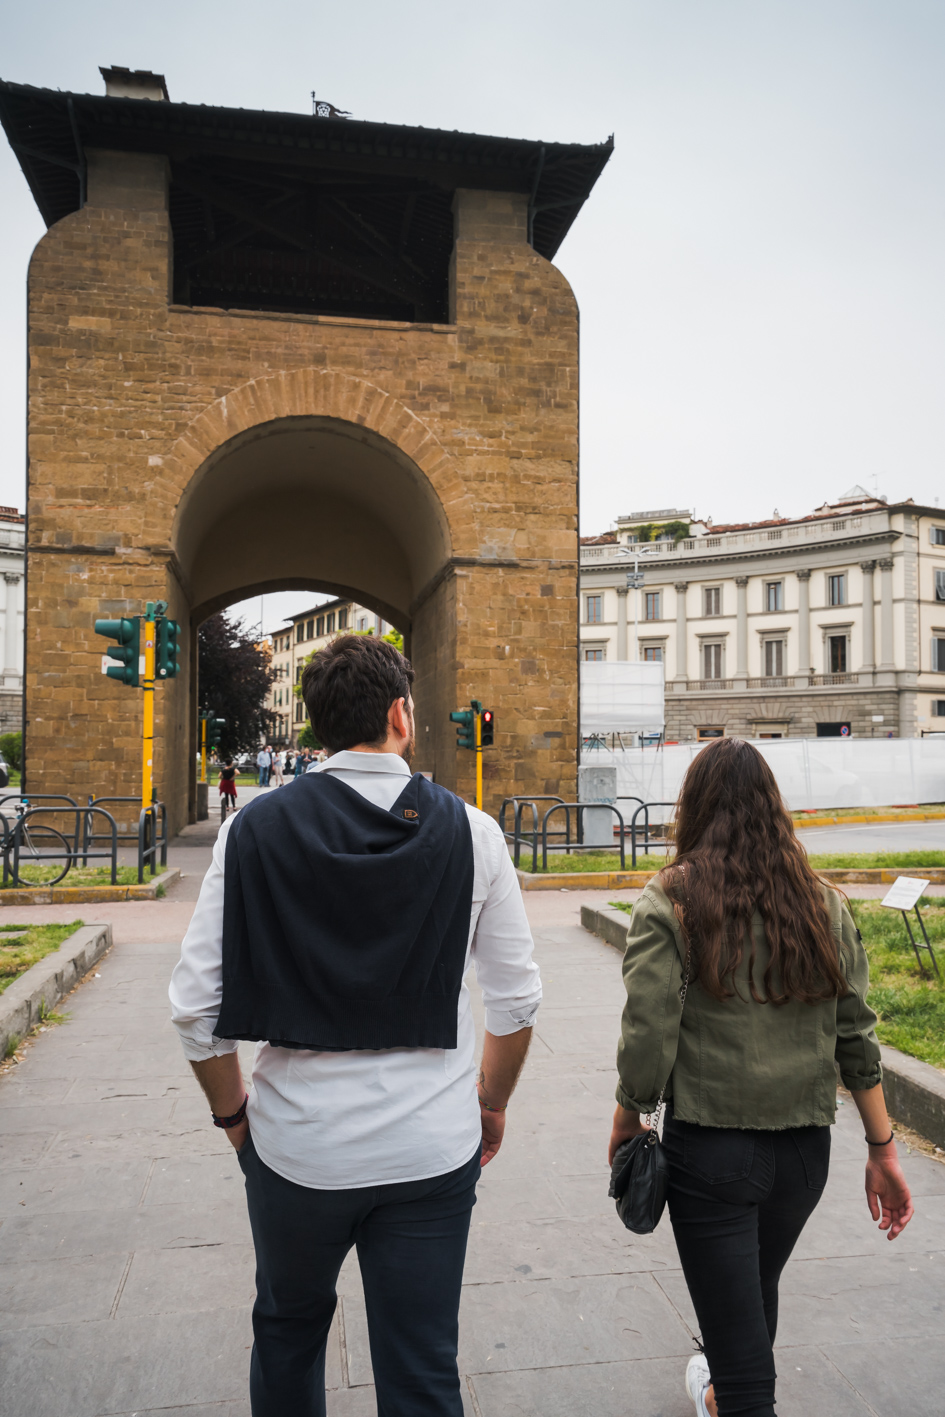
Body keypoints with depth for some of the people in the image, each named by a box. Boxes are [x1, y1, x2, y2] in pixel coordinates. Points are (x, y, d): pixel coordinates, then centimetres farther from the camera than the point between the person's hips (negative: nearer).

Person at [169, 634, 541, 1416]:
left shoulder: (255, 829, -10)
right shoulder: (470, 831, -9)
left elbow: (197, 1006, -8)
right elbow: (517, 1000, -3)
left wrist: (232, 1111, 9)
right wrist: (492, 1104, 14)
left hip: (295, 1146, 1)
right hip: (431, 1150, 0)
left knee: (288, 1329, 28)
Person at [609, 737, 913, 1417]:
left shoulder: (669, 902, -13)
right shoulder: (823, 903, -1)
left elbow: (649, 1037, -15)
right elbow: (856, 1035, 2)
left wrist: (627, 1121, 2)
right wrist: (883, 1149, 10)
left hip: (709, 1149, -5)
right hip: (804, 1148, 6)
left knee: (733, 1312, 9)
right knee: (758, 1288, 29)